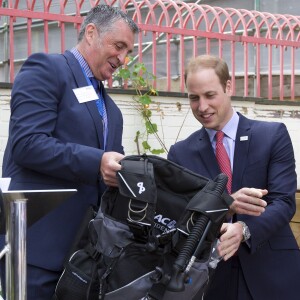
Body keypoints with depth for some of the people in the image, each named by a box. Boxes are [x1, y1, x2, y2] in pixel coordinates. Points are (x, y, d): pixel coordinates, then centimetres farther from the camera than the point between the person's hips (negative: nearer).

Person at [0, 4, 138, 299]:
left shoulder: (104, 100, 22)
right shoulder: (46, 69, -5)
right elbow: (27, 143, -17)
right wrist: (96, 162, -24)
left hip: (86, 241, 8)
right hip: (38, 236, -8)